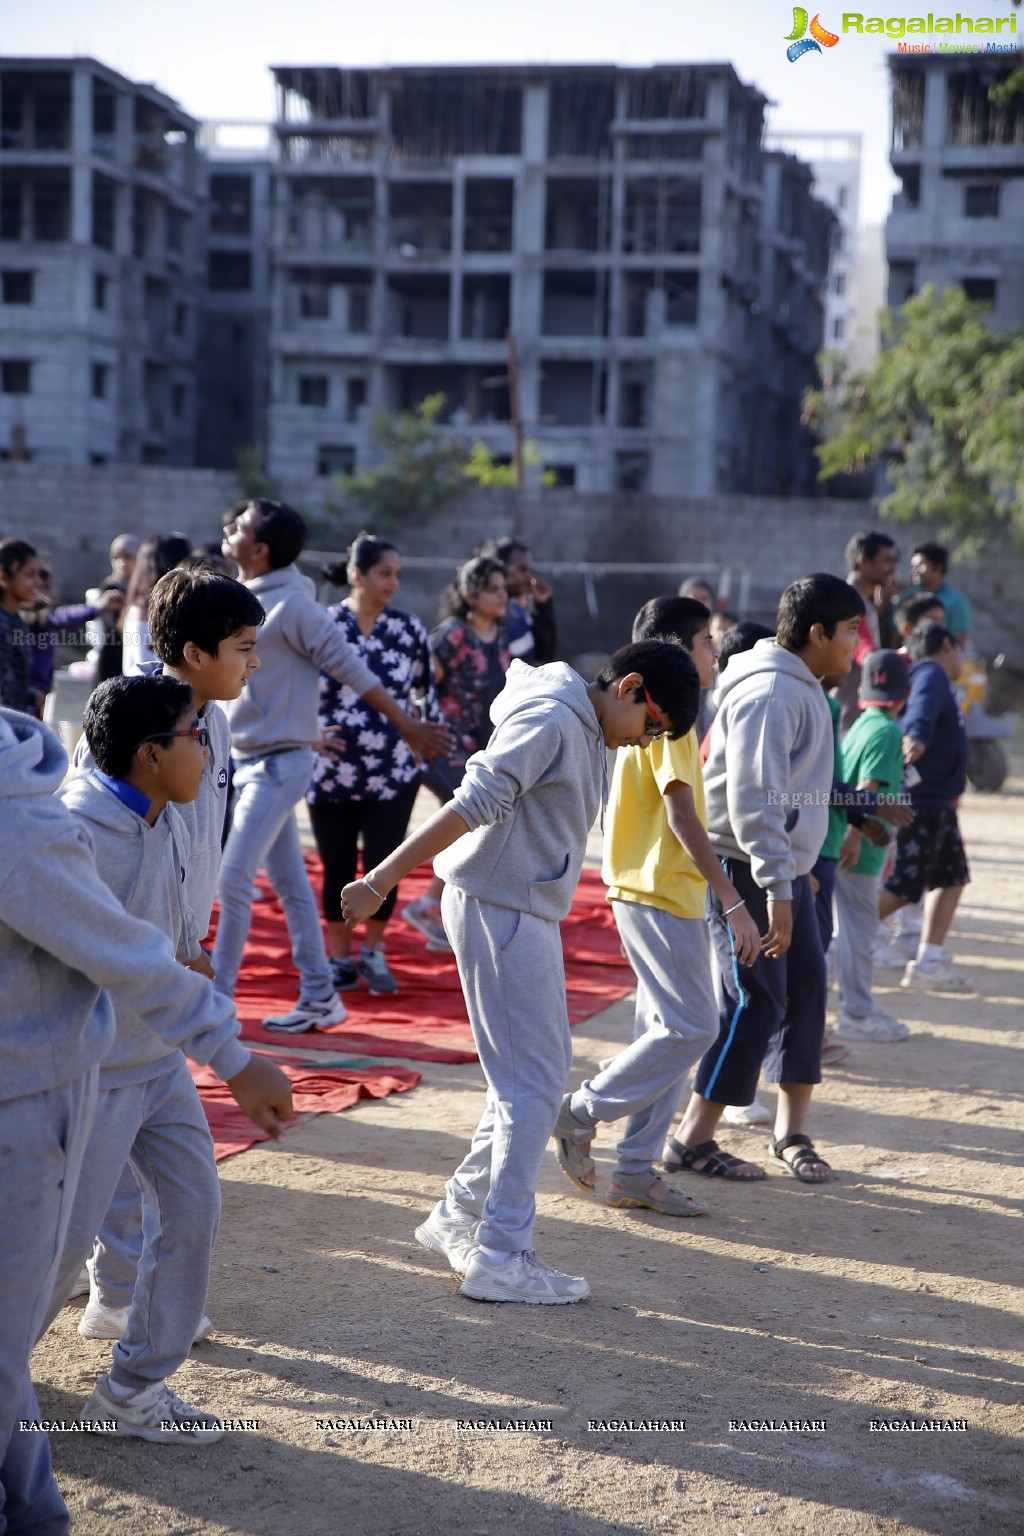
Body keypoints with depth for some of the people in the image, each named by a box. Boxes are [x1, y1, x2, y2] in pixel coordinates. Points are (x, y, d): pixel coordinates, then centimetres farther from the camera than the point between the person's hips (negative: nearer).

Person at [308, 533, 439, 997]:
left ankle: (373, 954, 18)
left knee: (383, 865, -3)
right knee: (337, 869, 7)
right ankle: (340, 959, 23)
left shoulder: (408, 628, 2)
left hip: (393, 772, 1)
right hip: (332, 771, -1)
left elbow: (425, 689, 13)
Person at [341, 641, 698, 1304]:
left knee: (544, 1072, 15)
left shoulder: (588, 735, 15)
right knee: (533, 1084, -7)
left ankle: (458, 1216, 23)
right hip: (499, 910, -10)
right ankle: (500, 1260, -1)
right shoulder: (550, 721, -16)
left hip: (528, 914, 10)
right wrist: (381, 881, -27)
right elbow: (471, 806, -23)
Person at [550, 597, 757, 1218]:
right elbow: (682, 816, -21)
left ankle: (637, 1171, 12)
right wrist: (735, 902, -22)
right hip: (662, 893, -10)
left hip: (656, 892, 10)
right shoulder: (670, 715, -13)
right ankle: (583, 1111, 0)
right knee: (694, 1026, -8)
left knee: (670, 1029, 10)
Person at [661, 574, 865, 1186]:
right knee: (756, 1001, -8)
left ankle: (792, 1133, 18)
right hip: (746, 868, -10)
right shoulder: (770, 693, -18)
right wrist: (776, 892, -27)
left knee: (807, 989, 8)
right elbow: (752, 798, -25)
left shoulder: (804, 689, 14)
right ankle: (692, 1141, 1)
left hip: (786, 868, 10)